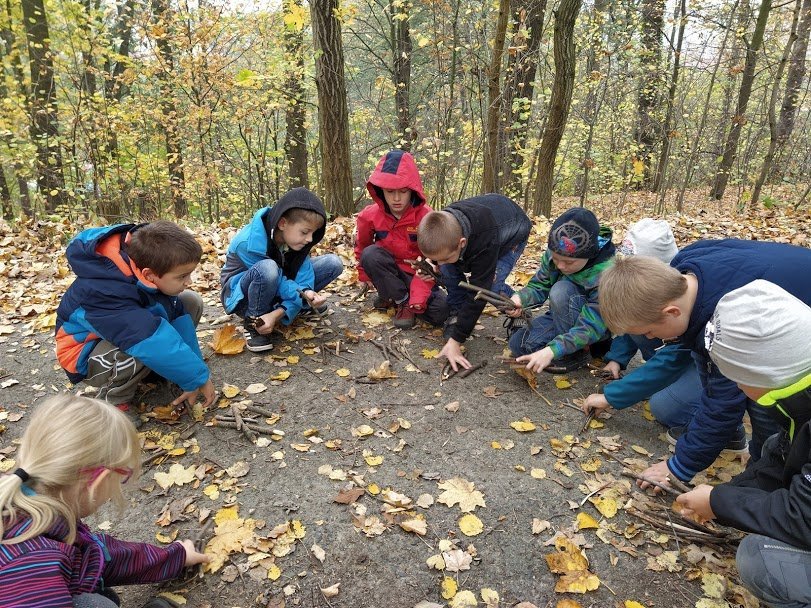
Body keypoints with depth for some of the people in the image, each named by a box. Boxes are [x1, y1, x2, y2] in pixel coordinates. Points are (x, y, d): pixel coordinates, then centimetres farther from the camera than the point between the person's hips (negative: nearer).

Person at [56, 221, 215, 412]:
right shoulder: (107, 295, -40)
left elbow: (179, 316, -13)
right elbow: (157, 344, -45)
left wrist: (192, 373, -13)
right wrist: (199, 377, -34)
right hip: (86, 354, -8)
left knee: (191, 302, -5)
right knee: (149, 345, -39)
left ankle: (151, 370, 4)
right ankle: (113, 399, -10)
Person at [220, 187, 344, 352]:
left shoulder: (295, 237, -17)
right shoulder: (250, 243, -34)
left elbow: (303, 278, -22)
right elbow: (277, 280, -28)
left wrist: (278, 313, -35)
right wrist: (304, 294, -44)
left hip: (278, 286, 5)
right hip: (243, 291, -5)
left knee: (334, 263, -14)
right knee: (267, 269, -43)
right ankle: (253, 323, -17)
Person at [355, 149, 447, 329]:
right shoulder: (370, 216, -13)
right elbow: (362, 246, 8)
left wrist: (419, 295, -26)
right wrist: (364, 275, 13)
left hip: (417, 274, -1)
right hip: (390, 271, 2)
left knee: (439, 313, -24)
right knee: (370, 254, -31)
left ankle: (393, 297, 0)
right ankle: (402, 302, -15)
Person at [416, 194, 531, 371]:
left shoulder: (485, 243, -47)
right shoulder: (443, 227, -30)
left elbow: (477, 294, -41)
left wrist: (455, 341, -40)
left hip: (512, 233, -5)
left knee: (491, 285, -27)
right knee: (449, 268, -19)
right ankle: (456, 316, -1)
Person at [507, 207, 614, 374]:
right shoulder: (553, 254, -17)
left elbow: (591, 327, -37)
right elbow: (539, 286, -4)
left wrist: (551, 350, -48)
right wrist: (520, 298, -29)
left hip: (599, 325, -5)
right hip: (562, 317, 5)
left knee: (562, 290, -33)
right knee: (518, 344, -13)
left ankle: (576, 354, -16)